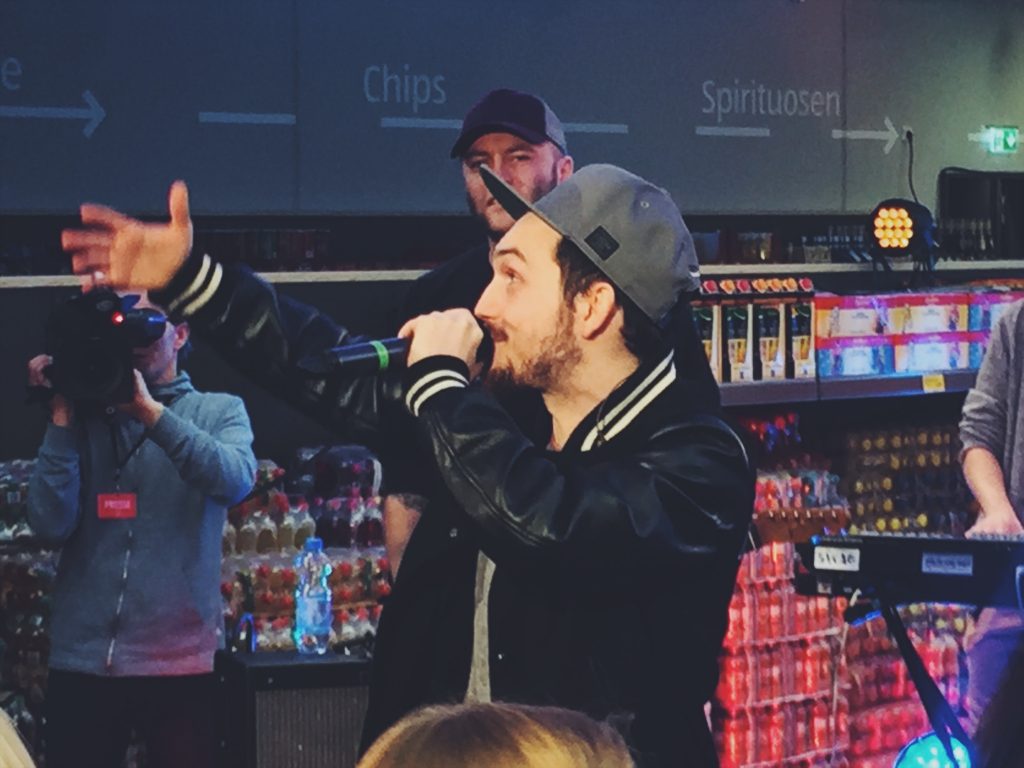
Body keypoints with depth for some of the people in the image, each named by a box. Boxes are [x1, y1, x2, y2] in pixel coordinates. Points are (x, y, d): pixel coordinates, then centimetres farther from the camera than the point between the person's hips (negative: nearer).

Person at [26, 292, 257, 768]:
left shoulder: (219, 411, 6)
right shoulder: (85, 417, 8)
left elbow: (235, 480, -16)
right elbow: (51, 524, -4)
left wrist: (149, 410, -17)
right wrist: (62, 417, -7)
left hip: (180, 661, -1)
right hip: (82, 661, 1)